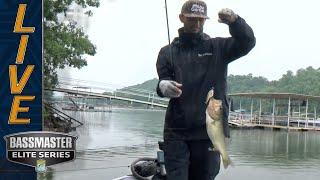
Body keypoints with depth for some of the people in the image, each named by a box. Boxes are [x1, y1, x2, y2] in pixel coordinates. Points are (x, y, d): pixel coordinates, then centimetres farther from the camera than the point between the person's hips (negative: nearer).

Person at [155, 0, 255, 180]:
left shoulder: (218, 47, 10)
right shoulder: (168, 52, 11)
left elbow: (247, 42, -4)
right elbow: (163, 80, -1)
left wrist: (234, 21, -24)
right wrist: (164, 86, -26)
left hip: (209, 131, 0)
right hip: (176, 132, 0)